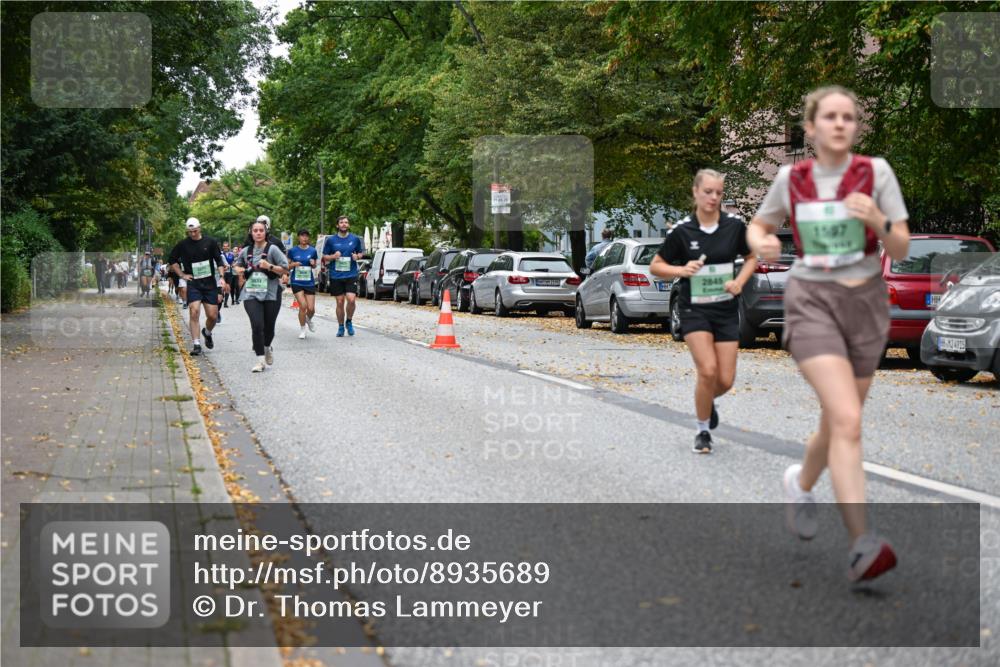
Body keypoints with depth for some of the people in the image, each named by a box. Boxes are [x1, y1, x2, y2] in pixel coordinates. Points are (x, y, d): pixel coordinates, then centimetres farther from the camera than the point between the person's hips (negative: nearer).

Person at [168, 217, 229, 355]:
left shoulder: (211, 242, 1)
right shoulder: (183, 245, 1)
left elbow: (219, 261, 1)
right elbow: (172, 260, 13)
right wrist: (182, 275, 4)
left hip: (209, 283, 1)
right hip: (193, 283, -1)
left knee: (212, 315, 2)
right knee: (194, 312, -15)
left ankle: (207, 332, 35)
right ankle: (196, 344, -11)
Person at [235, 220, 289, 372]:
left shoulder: (272, 249, -3)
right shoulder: (246, 251, 9)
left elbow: (285, 269, -6)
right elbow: (238, 265, 27)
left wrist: (269, 267, -18)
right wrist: (239, 270, 5)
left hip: (271, 295, -1)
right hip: (251, 295, 1)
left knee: (269, 327, 9)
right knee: (257, 326, -15)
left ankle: (267, 348, 42)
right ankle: (261, 361, -9)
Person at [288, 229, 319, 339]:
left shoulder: (312, 251, 3)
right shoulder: (292, 251, 0)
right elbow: (287, 266, 7)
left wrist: (313, 263, -8)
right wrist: (293, 264, -14)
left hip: (309, 282, 2)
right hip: (297, 282, -2)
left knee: (311, 308, -2)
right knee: (303, 306, -14)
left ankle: (309, 319, 35)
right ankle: (302, 329, 8)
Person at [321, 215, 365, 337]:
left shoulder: (355, 239, 4)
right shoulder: (331, 240, 2)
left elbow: (361, 253, 16)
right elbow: (325, 256, 8)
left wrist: (357, 256, -7)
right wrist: (333, 256, -12)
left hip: (351, 275, -1)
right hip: (336, 276, 1)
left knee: (351, 299, -16)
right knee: (340, 302, 5)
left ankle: (349, 322, 9)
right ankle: (341, 327, 20)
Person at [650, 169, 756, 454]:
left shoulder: (734, 225, -2)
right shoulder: (682, 230, -7)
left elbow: (751, 257, 13)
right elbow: (655, 266, 2)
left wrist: (740, 281, -4)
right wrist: (682, 270, -17)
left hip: (726, 309, 2)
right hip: (694, 309, -2)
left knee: (726, 380, -1)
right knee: (708, 371, -19)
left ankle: (707, 402, 36)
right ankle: (702, 431, 2)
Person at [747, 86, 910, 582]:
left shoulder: (875, 172, -1)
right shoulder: (791, 178, 1)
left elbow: (901, 250, -3)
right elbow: (757, 226, 16)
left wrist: (879, 222, -23)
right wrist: (760, 244, -7)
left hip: (865, 304, 2)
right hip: (811, 302, -2)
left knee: (838, 425, 14)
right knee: (848, 420, -22)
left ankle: (800, 483, 47)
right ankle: (862, 545, -25)